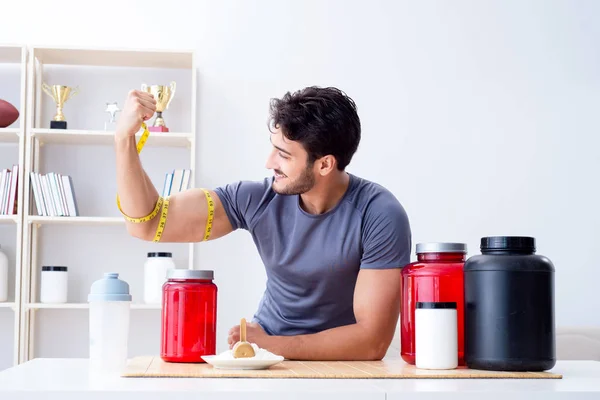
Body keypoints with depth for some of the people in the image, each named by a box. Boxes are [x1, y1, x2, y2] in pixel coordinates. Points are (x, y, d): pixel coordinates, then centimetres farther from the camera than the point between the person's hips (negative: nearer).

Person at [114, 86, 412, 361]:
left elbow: (373, 341, -21)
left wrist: (269, 345, -21)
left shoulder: (380, 217, -20)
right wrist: (125, 138, -20)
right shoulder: (258, 200, -11)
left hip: (340, 368, -2)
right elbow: (148, 223, -9)